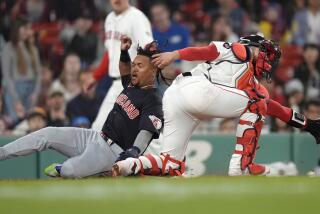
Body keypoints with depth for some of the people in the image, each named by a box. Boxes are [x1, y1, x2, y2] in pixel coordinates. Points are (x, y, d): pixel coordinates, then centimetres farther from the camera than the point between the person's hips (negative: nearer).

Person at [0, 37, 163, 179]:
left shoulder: (153, 101, -16)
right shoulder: (132, 86, 12)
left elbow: (146, 133, -27)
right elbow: (125, 72, 36)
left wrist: (133, 152, -45)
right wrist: (124, 52, 17)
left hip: (116, 151, -9)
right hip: (97, 137, 9)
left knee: (69, 171, -32)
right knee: (48, 134, 0)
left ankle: (59, 169, 4)